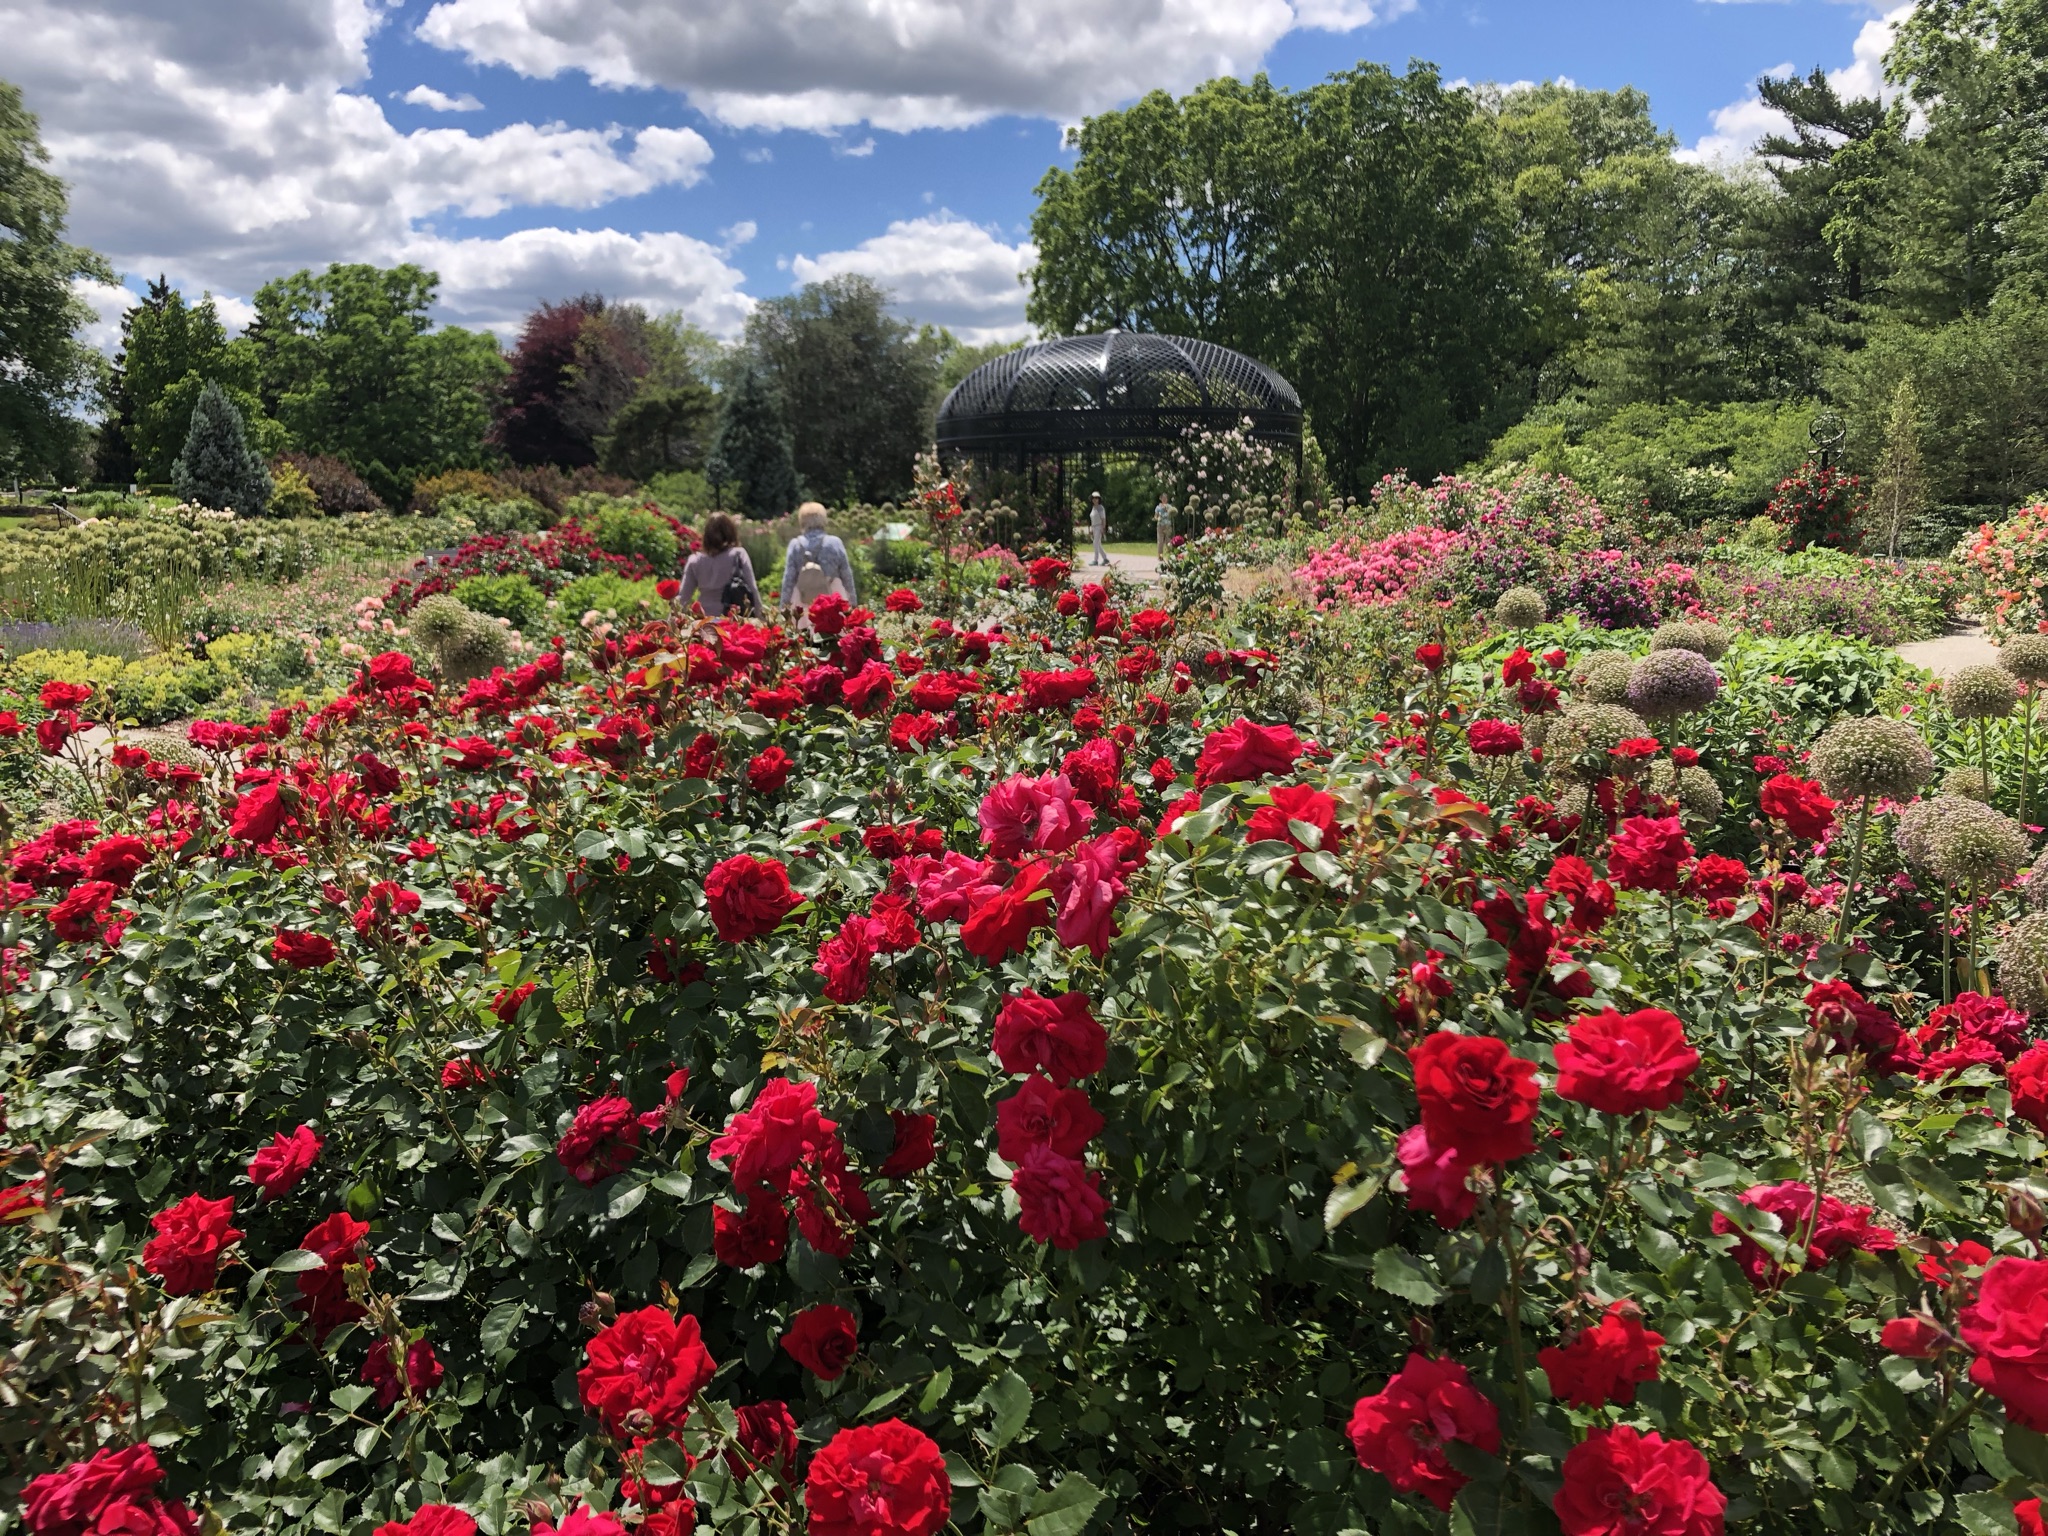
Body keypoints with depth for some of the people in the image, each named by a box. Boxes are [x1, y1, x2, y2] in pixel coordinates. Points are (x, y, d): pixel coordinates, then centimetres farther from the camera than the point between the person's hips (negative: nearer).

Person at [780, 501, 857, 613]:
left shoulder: (796, 545, 1)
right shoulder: (835, 543, 2)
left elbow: (788, 579, 1)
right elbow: (847, 576, 4)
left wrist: (784, 607, 6)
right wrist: (853, 604, 12)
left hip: (804, 609, 0)